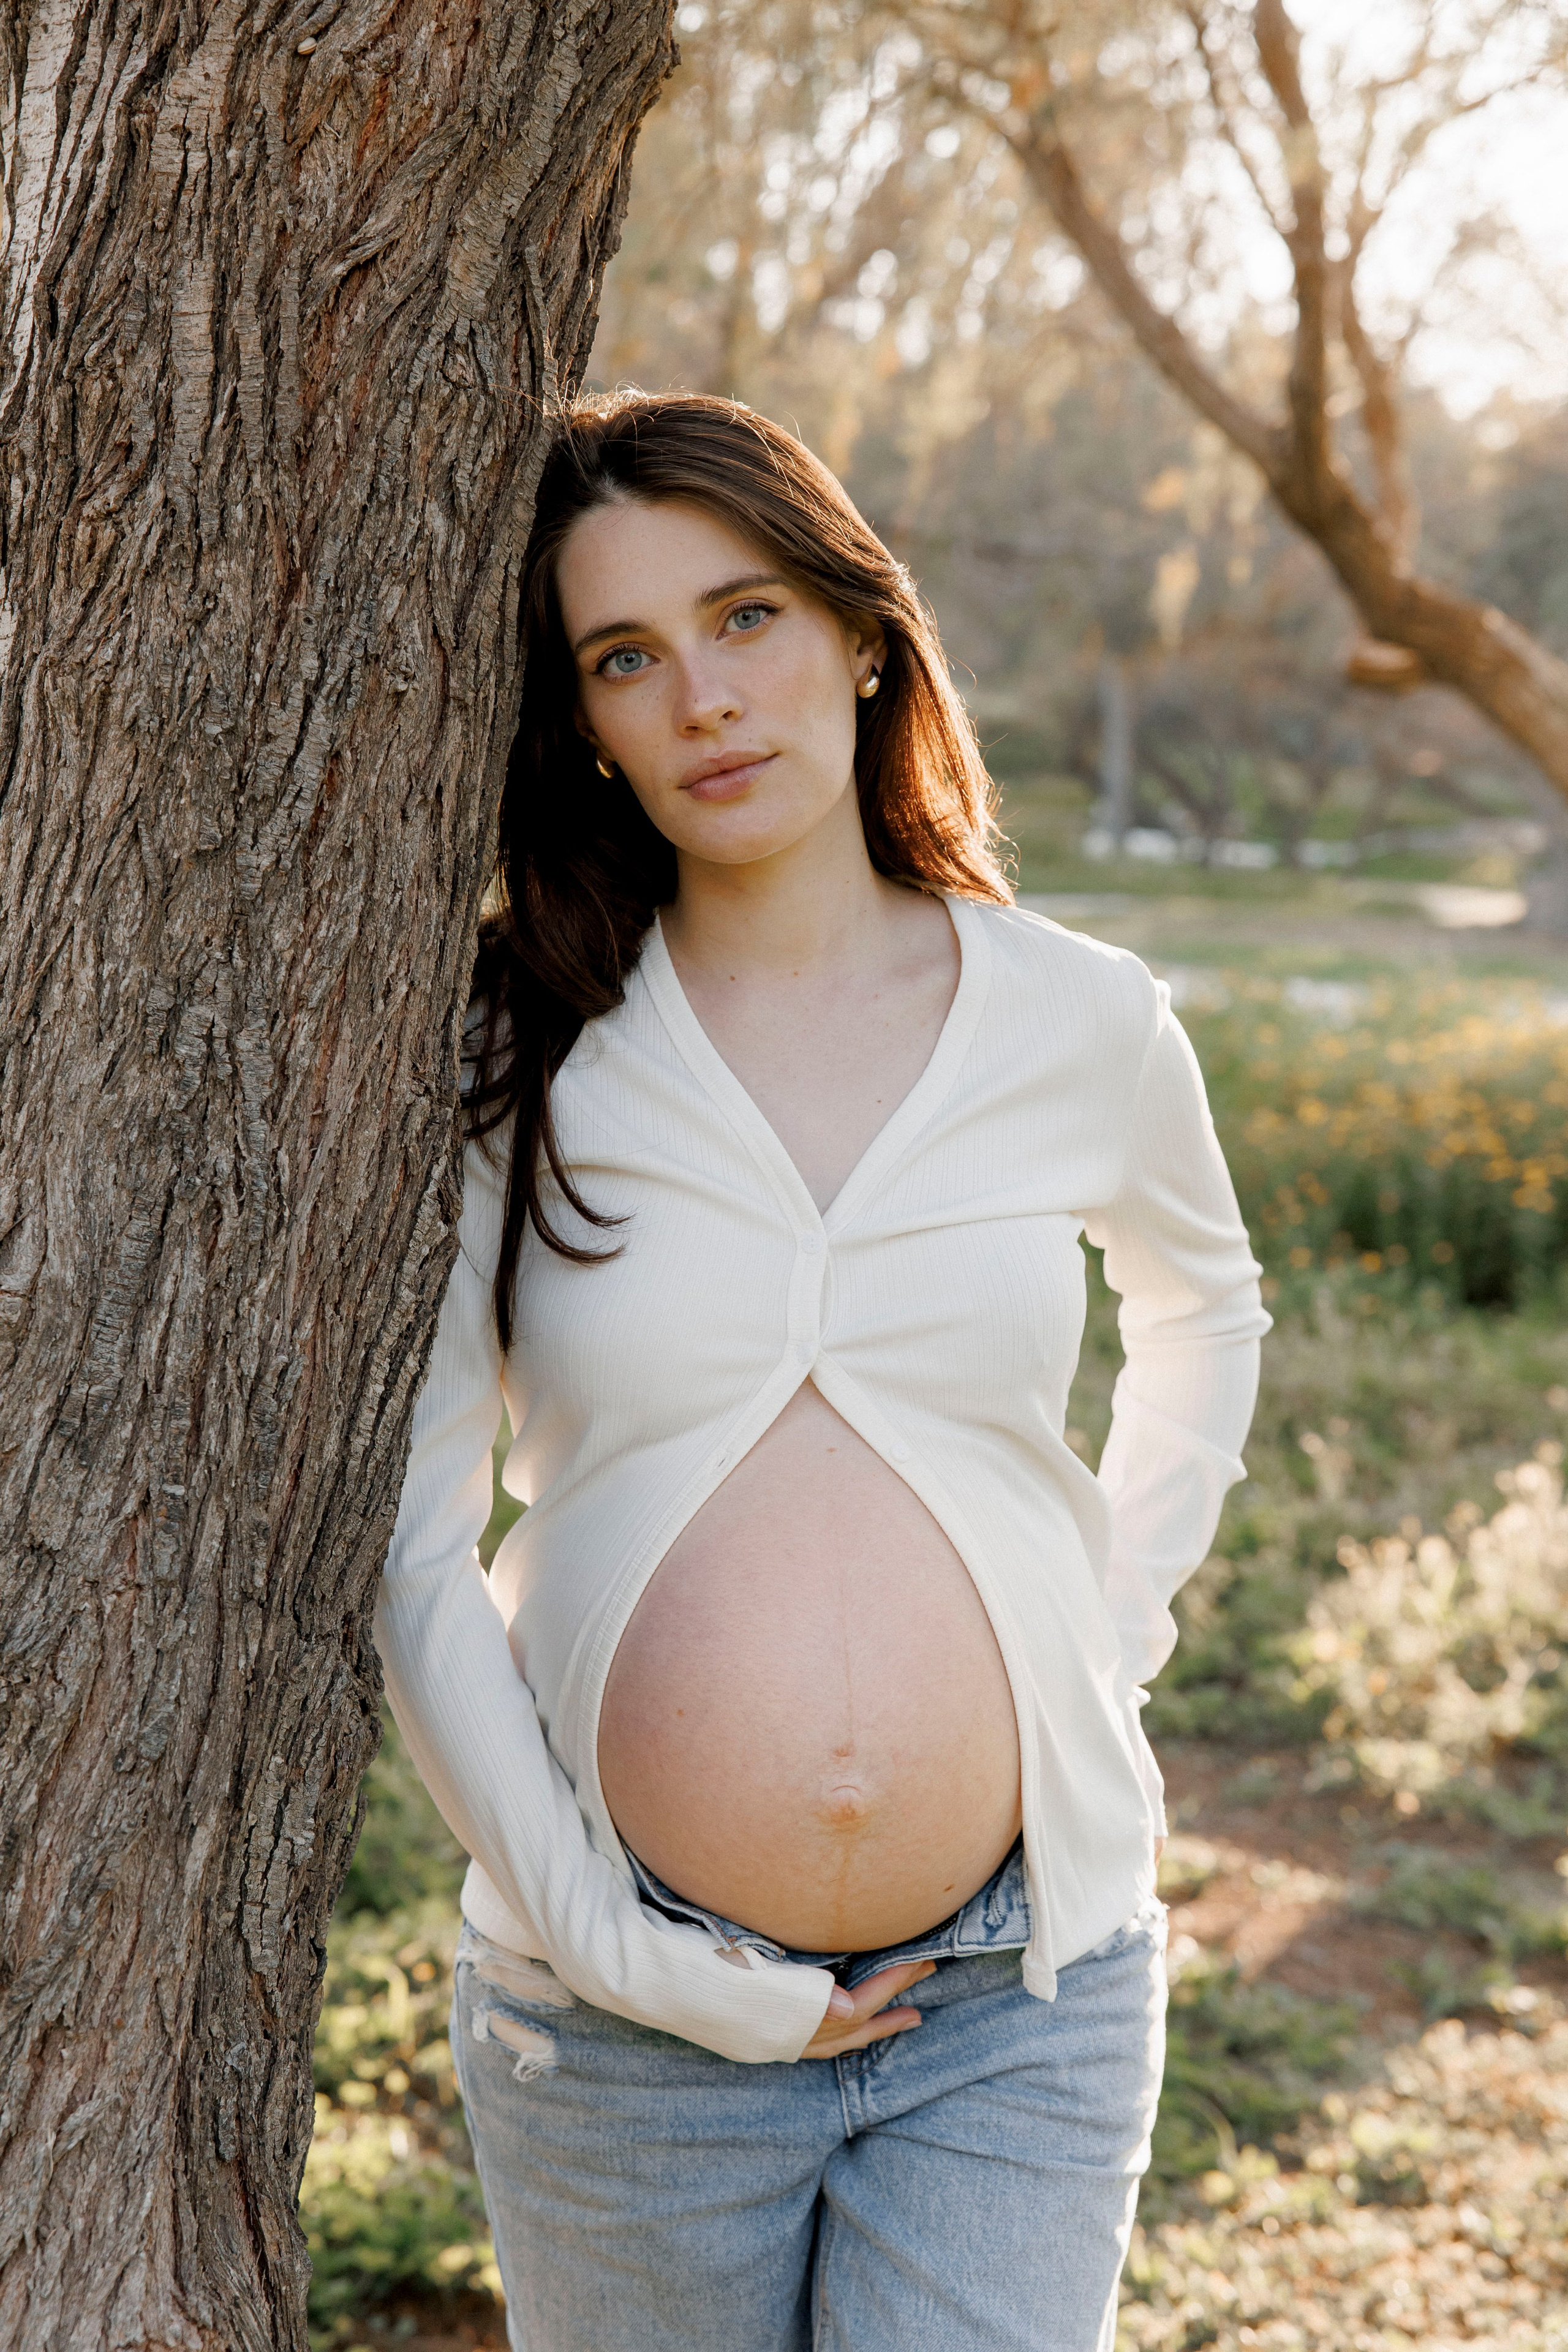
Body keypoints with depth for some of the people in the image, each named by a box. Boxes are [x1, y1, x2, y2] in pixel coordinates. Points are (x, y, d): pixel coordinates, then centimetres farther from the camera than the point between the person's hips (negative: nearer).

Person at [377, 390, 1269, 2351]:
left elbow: (1203, 1310, 20)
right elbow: (403, 1548, -5)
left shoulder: (1085, 1030, 0)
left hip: (1024, 2001, 1)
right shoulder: (508, 1059, -4)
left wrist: (1109, 1646, 10)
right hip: (626, 2030, 0)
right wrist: (598, 1936, -10)